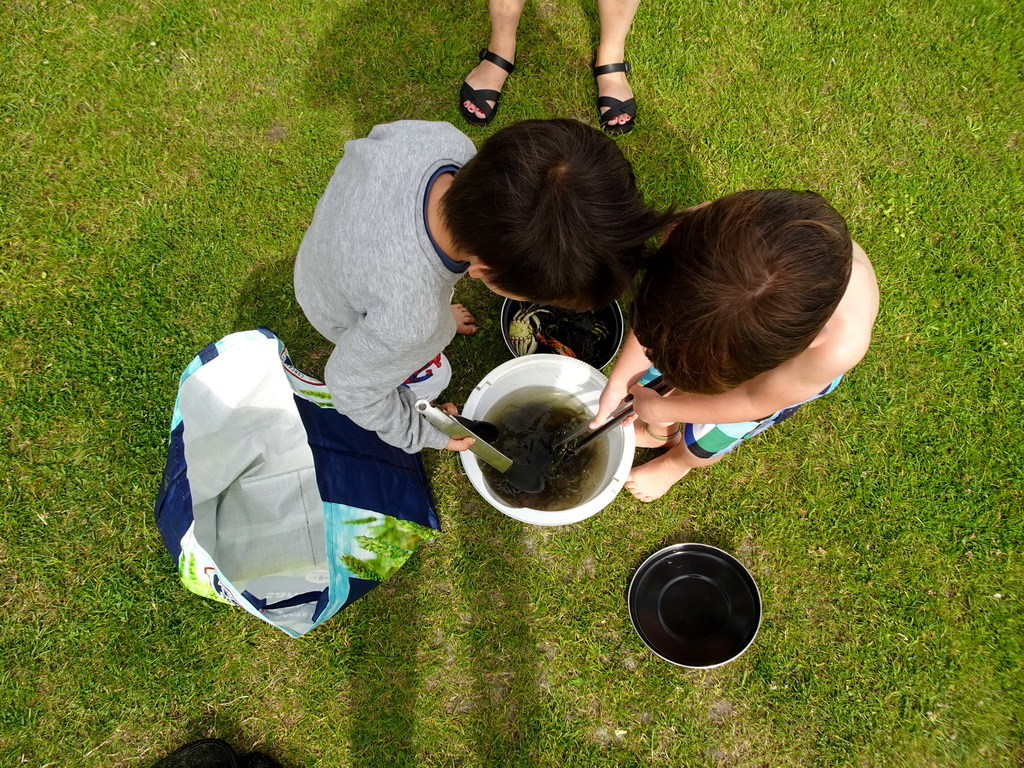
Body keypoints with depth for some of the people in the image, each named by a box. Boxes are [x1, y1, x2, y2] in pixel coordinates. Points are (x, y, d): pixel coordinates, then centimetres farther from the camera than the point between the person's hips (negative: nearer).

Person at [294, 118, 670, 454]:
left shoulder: (441, 138, -37)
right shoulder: (404, 324, -51)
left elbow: (364, 147, -12)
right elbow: (353, 388, -28)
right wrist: (423, 435, -11)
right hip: (353, 322, -4)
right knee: (428, 376, 25)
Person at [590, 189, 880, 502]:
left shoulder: (841, 344, -48)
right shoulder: (700, 227, -43)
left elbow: (754, 401, -27)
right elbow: (657, 313, -21)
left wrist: (660, 409, -16)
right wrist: (618, 383, -15)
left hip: (795, 363, -2)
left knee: (702, 443, 14)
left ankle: (678, 461, 53)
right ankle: (660, 433, 53)